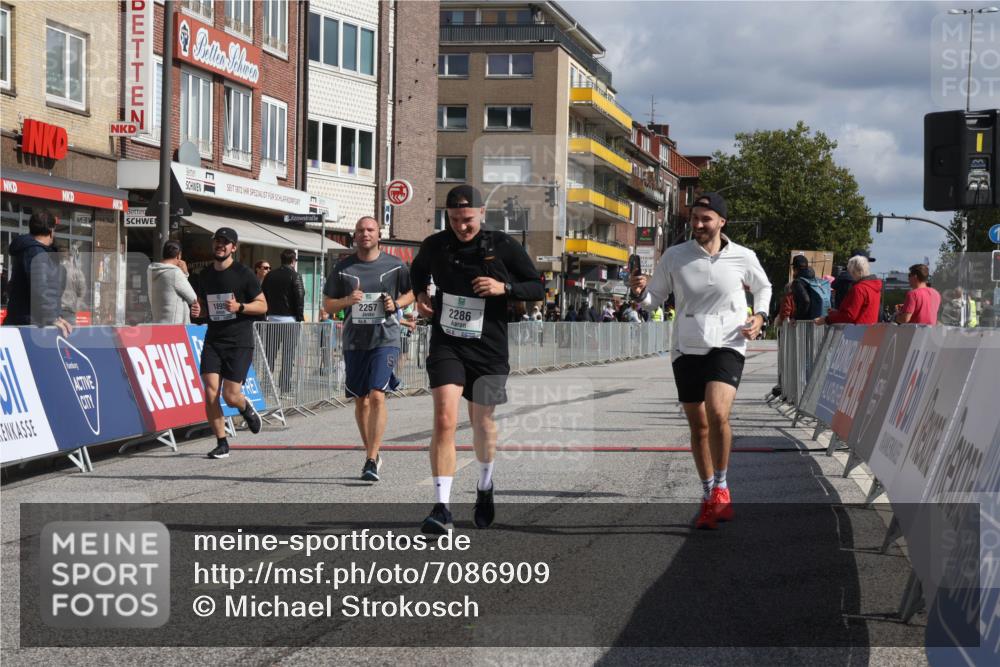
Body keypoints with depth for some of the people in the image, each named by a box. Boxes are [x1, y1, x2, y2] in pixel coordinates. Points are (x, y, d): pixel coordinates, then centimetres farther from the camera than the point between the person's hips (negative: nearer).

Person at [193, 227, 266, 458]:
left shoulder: (243, 274, -4)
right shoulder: (205, 274, 10)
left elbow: (262, 305, -1)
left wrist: (240, 307, -18)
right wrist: (197, 309, 1)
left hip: (239, 343, -4)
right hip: (213, 339, 4)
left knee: (231, 396, -9)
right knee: (210, 392, -10)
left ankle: (246, 407, 29)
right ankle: (222, 443, 2)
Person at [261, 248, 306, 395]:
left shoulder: (269, 276, 9)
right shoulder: (294, 276, -7)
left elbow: (263, 297, 10)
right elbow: (299, 299, -10)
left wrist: (265, 315, 15)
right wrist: (301, 318, -3)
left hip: (271, 318, 5)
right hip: (289, 319, -5)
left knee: (269, 354, 9)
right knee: (288, 355, 0)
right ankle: (285, 386, -2)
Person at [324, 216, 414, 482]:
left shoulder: (394, 265, 1)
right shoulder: (343, 267, 4)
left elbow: (413, 291, 15)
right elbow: (328, 303, 9)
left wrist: (397, 304, -5)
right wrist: (348, 300, -11)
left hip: (385, 339, -3)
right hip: (354, 341, 3)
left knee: (377, 396, -16)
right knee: (360, 400, 10)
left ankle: (372, 460, -15)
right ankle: (372, 454, 26)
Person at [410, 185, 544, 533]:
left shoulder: (503, 247, -5)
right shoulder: (434, 245, 1)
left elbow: (538, 288, 0)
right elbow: (418, 269, 24)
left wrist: (504, 288, -17)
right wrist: (420, 294, 5)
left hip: (489, 348, 0)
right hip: (446, 344, 0)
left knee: (482, 423, 13)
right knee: (444, 420, -17)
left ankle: (485, 487, 43)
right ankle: (442, 508, -18)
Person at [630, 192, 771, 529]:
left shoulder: (743, 258, -1)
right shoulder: (674, 256, -1)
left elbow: (763, 287, 18)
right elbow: (656, 295, 8)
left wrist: (760, 316, 1)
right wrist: (641, 292, -14)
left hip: (727, 346, -2)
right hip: (687, 349, 2)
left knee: (717, 414, -25)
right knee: (698, 426, 8)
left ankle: (721, 486, -5)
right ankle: (709, 497, 24)